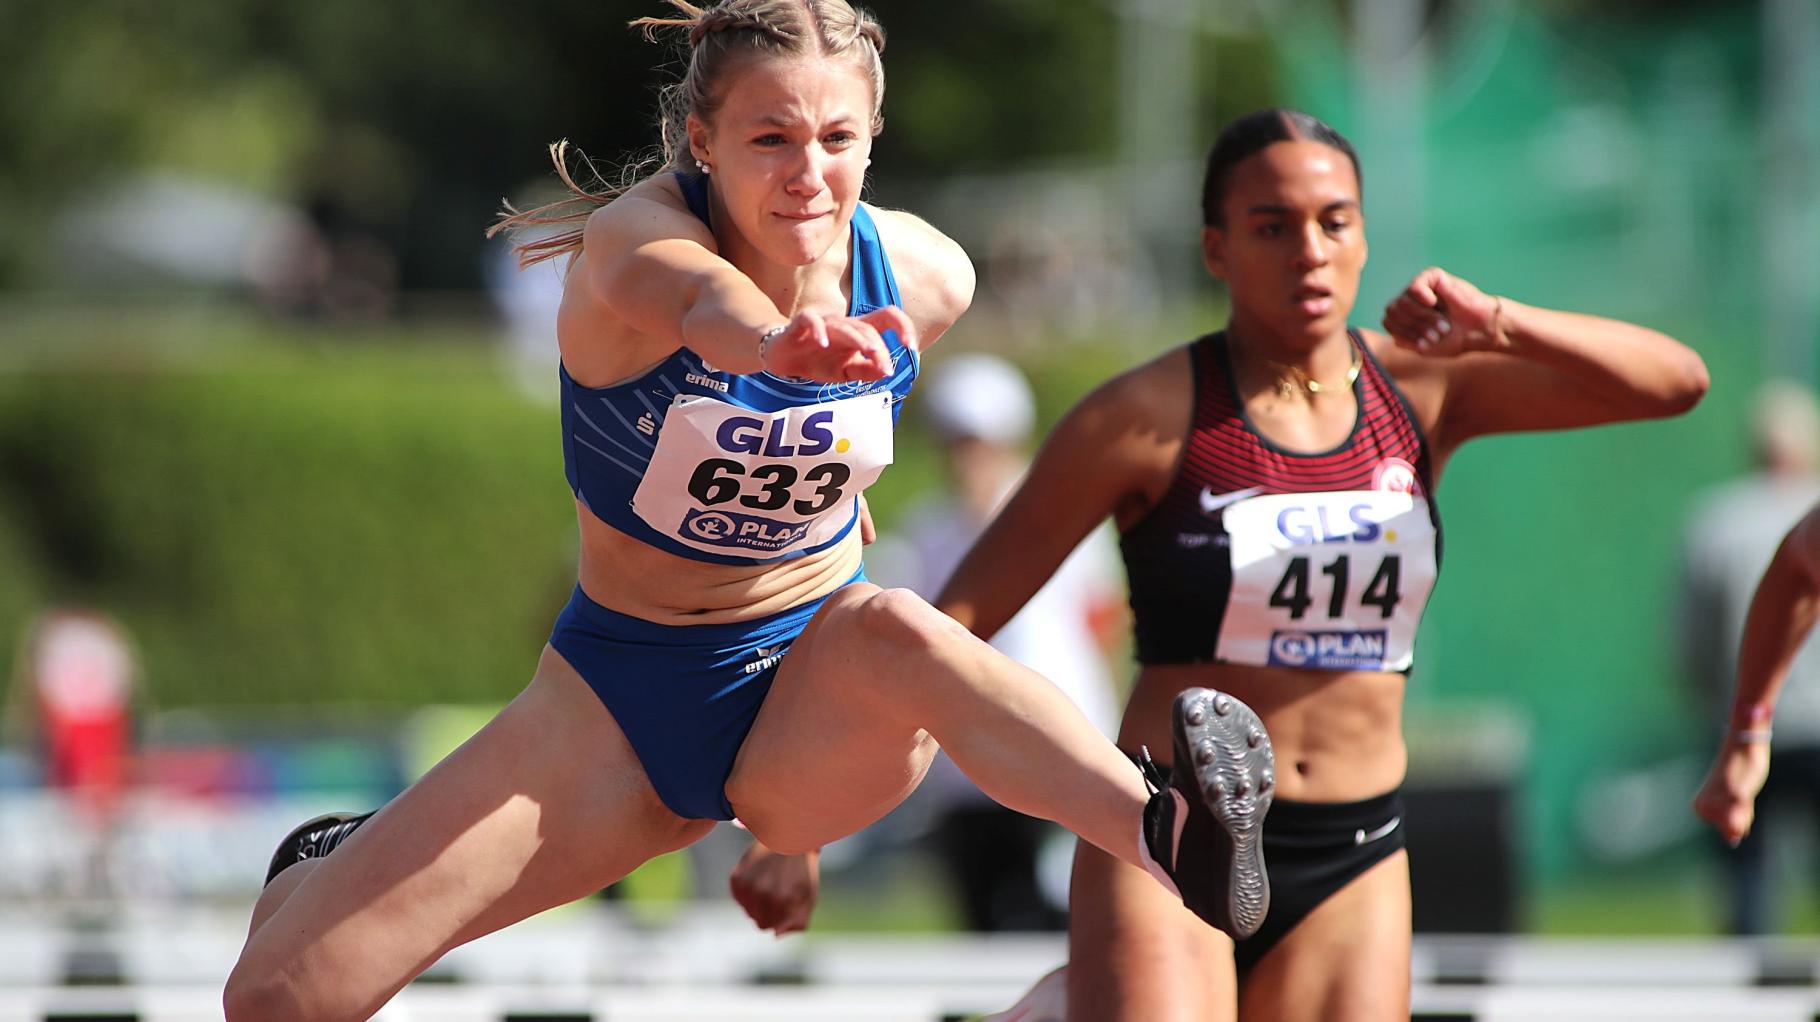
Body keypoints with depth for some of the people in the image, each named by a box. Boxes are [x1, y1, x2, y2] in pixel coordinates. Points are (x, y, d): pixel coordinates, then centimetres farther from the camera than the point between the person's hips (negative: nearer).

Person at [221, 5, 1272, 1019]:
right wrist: (776, 339, -73)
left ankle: (1169, 833, -63)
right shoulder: (638, 241, -24)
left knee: (894, 631, -39)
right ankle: (335, 870, 34)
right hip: (620, 698, 0)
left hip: (818, 697, 0)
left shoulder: (924, 274, -12)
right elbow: (698, 295, -52)